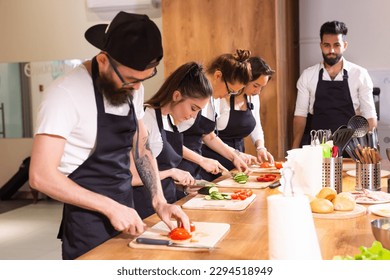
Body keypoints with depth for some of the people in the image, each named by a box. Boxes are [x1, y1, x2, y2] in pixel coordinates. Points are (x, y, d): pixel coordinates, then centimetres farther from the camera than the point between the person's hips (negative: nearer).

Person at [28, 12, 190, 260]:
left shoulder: (133, 89, 2)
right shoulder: (67, 93, -20)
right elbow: (41, 176, -22)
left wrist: (159, 201, -1)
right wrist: (110, 207, -22)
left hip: (125, 213, 7)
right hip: (89, 224, -7)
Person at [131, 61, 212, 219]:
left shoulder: (173, 121, 7)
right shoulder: (146, 119, -19)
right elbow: (131, 177, -22)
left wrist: (180, 181, 2)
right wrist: (171, 172, -15)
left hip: (167, 202, 8)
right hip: (146, 211, -8)